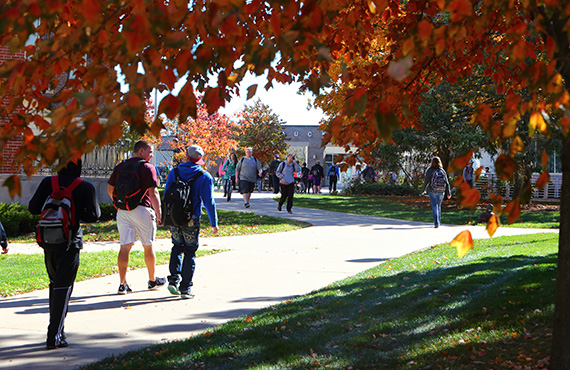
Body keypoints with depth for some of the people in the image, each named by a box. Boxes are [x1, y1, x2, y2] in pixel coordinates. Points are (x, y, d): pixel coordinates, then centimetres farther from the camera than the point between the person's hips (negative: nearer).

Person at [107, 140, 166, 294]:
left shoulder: (120, 166, 11)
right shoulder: (147, 167, -7)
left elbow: (110, 190, 15)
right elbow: (153, 193, -13)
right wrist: (159, 214, -9)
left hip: (122, 211, 5)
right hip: (141, 209, -5)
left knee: (125, 246, 3)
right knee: (148, 246, 9)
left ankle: (123, 283, -2)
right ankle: (152, 280, 22)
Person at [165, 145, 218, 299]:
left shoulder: (174, 172, 3)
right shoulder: (204, 177, -6)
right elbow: (209, 202, -6)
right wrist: (214, 223, 1)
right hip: (191, 221, -3)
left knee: (177, 248, 20)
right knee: (190, 253, 5)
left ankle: (173, 280, 8)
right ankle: (185, 288, 5)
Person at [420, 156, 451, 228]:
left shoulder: (429, 171, -7)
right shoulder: (443, 171, 1)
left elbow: (426, 181, -3)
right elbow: (447, 182, 3)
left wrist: (423, 190, 12)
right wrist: (448, 193, 10)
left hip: (432, 191, -3)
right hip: (441, 192, 3)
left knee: (435, 207, -2)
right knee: (439, 206, 18)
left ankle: (436, 223, -12)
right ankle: (438, 221, 27)